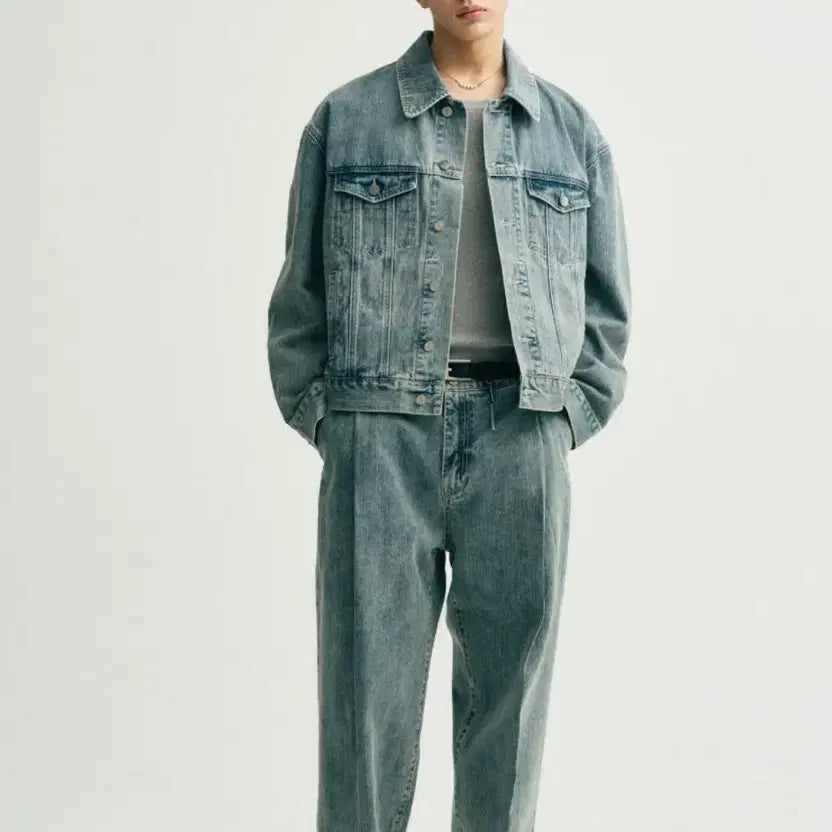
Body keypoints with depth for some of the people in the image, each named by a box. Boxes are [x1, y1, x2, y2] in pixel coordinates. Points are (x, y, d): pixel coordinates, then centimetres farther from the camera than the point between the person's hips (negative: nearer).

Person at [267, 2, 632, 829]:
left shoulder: (572, 131, 10)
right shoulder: (346, 118, 6)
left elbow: (607, 304, 13)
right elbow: (301, 292, 8)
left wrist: (569, 419, 4)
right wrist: (318, 416, 0)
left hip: (521, 443, 2)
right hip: (381, 434, -1)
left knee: (509, 683, 8)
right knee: (367, 686, 1)